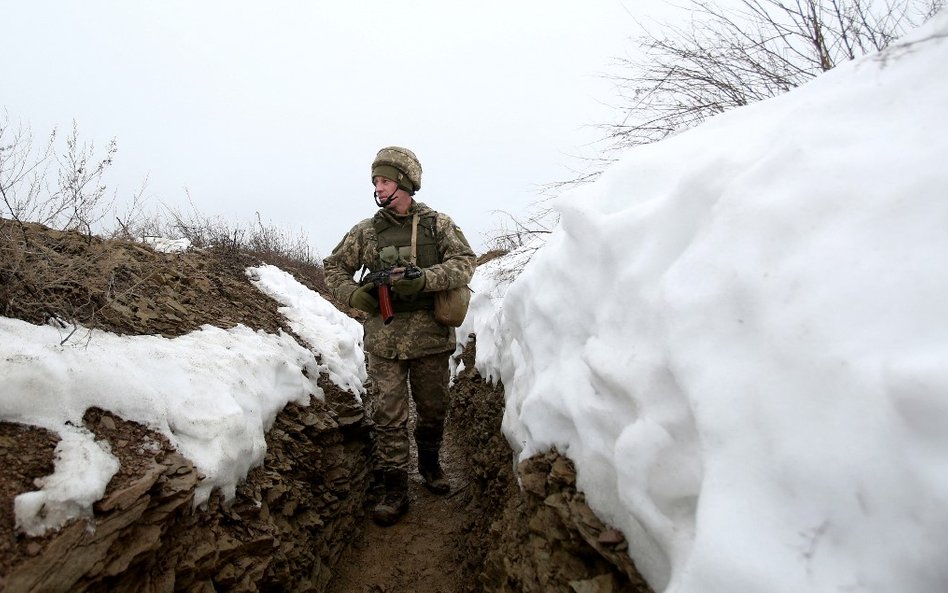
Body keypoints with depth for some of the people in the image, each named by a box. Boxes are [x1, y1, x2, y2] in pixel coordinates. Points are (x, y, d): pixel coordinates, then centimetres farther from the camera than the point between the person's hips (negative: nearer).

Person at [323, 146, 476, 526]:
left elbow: (465, 262, -9)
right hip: (384, 341, 0)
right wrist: (352, 294, -6)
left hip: (431, 338, 0)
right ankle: (394, 490, 15)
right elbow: (333, 267, 13)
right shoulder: (366, 232, 5)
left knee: (433, 409, 15)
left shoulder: (438, 224, 1)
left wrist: (425, 279, -23)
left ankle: (429, 464, 40)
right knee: (389, 416, 2)